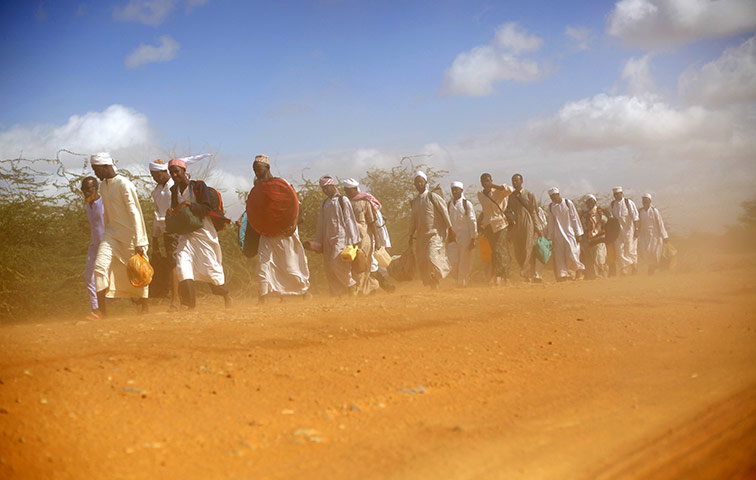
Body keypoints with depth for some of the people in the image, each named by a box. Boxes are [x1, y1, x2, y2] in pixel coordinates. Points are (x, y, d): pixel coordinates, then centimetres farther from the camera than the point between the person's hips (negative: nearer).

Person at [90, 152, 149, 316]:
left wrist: (139, 242, -22)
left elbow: (134, 213, -18)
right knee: (100, 265, -11)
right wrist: (107, 234, 19)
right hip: (112, 232, 7)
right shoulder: (103, 186, 10)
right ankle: (102, 311, -12)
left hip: (130, 233, -7)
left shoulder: (124, 184, -15)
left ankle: (144, 306, 23)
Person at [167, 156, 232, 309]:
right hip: (185, 234, 5)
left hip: (203, 232, -5)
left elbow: (206, 209, -14)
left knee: (211, 265, -3)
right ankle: (191, 305, -12)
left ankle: (226, 296, 23)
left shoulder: (199, 186, -7)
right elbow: (176, 211, 14)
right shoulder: (174, 190, 10)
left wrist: (189, 204, -27)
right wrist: (170, 215, -9)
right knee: (182, 266, -14)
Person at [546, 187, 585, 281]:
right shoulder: (551, 207, 7)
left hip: (569, 232, -3)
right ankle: (563, 275, 0)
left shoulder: (568, 203, -2)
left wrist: (578, 233, -2)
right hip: (558, 234, 3)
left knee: (571, 254, -11)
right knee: (559, 256, -5)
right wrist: (550, 237, 11)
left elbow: (575, 218, 0)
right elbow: (551, 223, 12)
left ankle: (579, 270, 14)